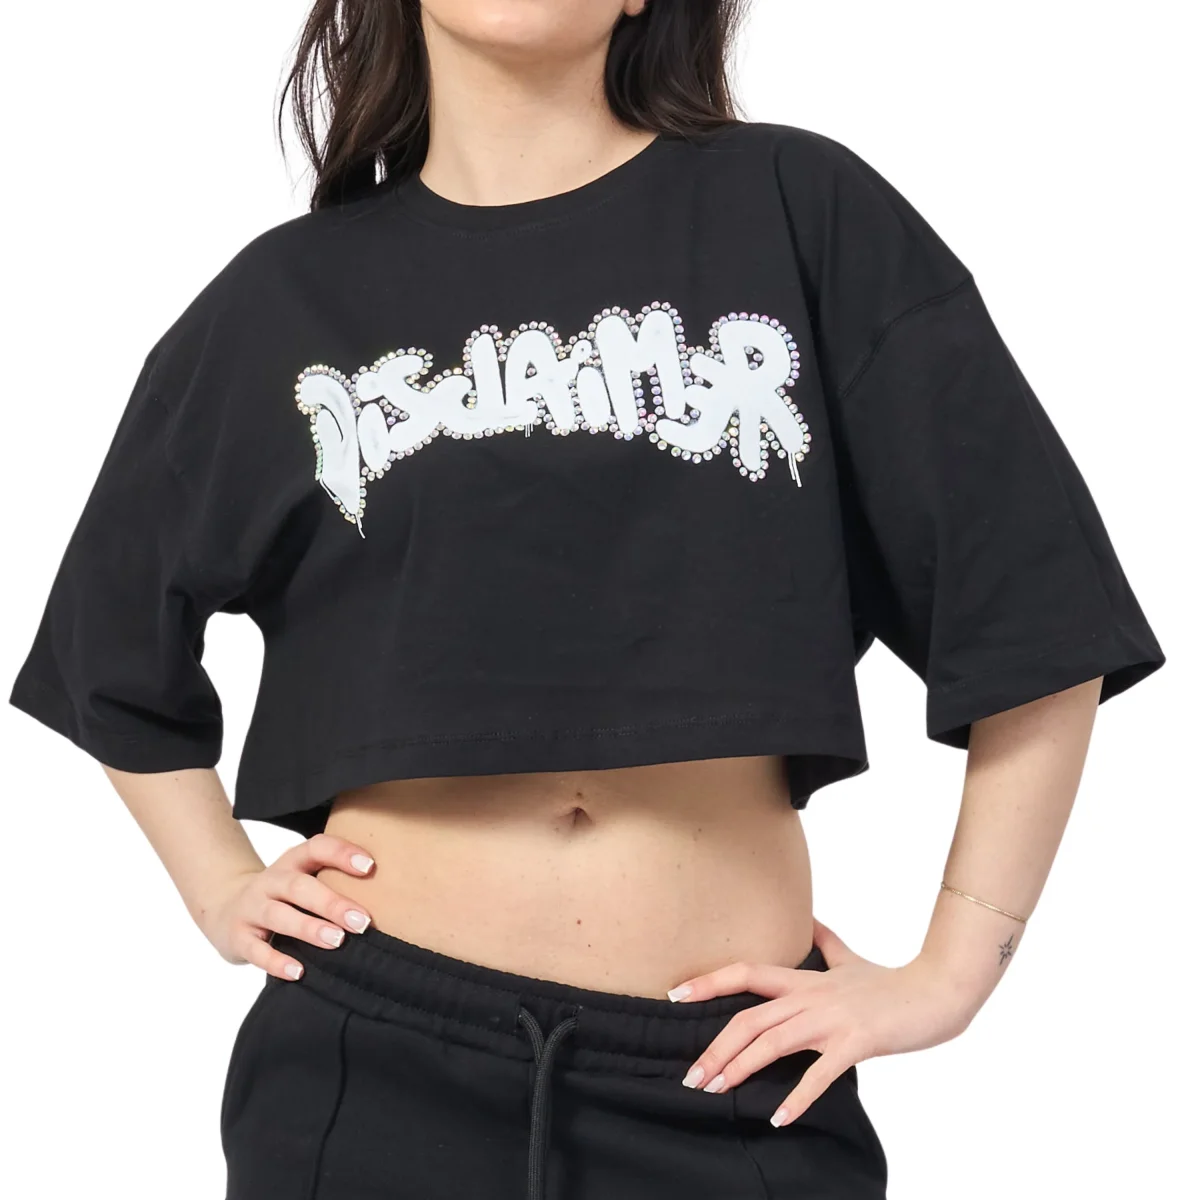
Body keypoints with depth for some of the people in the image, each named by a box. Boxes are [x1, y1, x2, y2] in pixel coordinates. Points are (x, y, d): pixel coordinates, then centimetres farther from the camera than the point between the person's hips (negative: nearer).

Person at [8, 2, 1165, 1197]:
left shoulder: (801, 213, -1)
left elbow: (1038, 617, -1)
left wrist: (949, 976, -3)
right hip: (371, 1054, 1)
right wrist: (221, 892, 9)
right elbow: (117, 646, 20)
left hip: (729, 1072, -1)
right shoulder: (282, 301, 5)